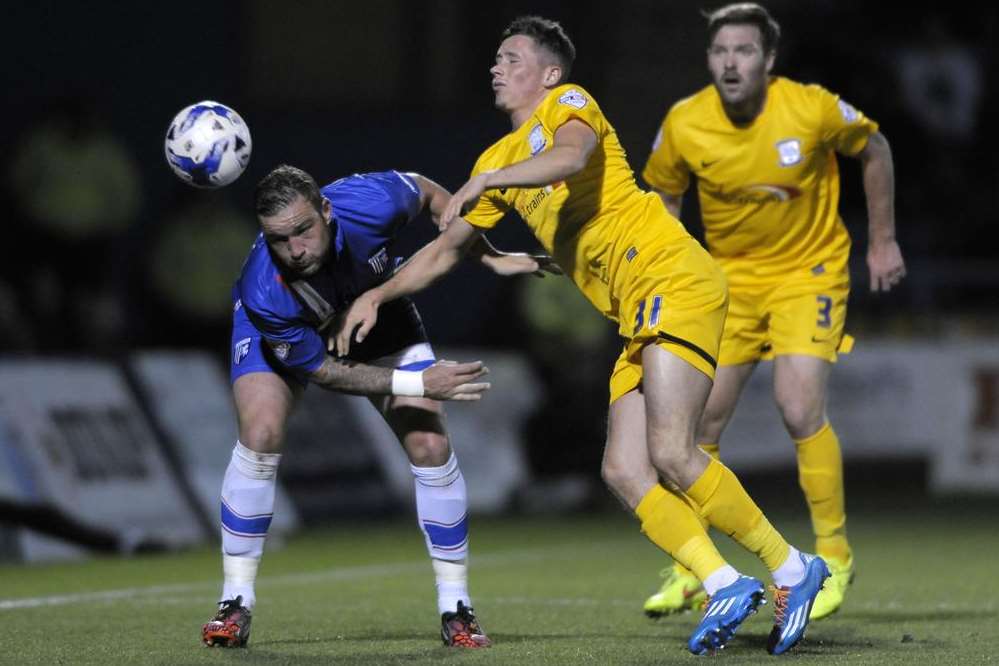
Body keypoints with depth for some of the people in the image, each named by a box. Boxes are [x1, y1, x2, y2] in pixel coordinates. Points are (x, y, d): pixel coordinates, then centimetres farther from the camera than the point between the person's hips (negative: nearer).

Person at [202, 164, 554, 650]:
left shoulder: (371, 204, -39)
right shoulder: (264, 294, -41)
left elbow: (428, 192, -13)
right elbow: (320, 371, -26)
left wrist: (487, 256, -11)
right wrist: (417, 383, -31)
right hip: (285, 334, -3)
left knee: (430, 444, -9)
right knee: (261, 434, -26)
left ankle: (455, 608, 3)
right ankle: (236, 603, -14)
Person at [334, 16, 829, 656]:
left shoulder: (568, 103, 0)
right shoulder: (500, 159, 25)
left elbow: (572, 155, -25)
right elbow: (446, 249, 29)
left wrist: (485, 181, -29)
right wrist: (378, 296, 18)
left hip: (672, 277, -9)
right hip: (640, 314, 9)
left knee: (670, 452, -20)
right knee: (624, 471, -5)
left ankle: (792, 567, -11)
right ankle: (726, 586, -6)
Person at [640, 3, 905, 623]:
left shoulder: (813, 109, -21)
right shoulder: (684, 125, -15)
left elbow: (874, 148, -1)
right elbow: (663, 196, 5)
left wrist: (884, 240, 3)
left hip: (809, 270, -3)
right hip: (729, 275, 3)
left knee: (802, 410, -18)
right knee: (699, 420, -2)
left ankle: (834, 554, 1)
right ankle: (689, 571, 13)